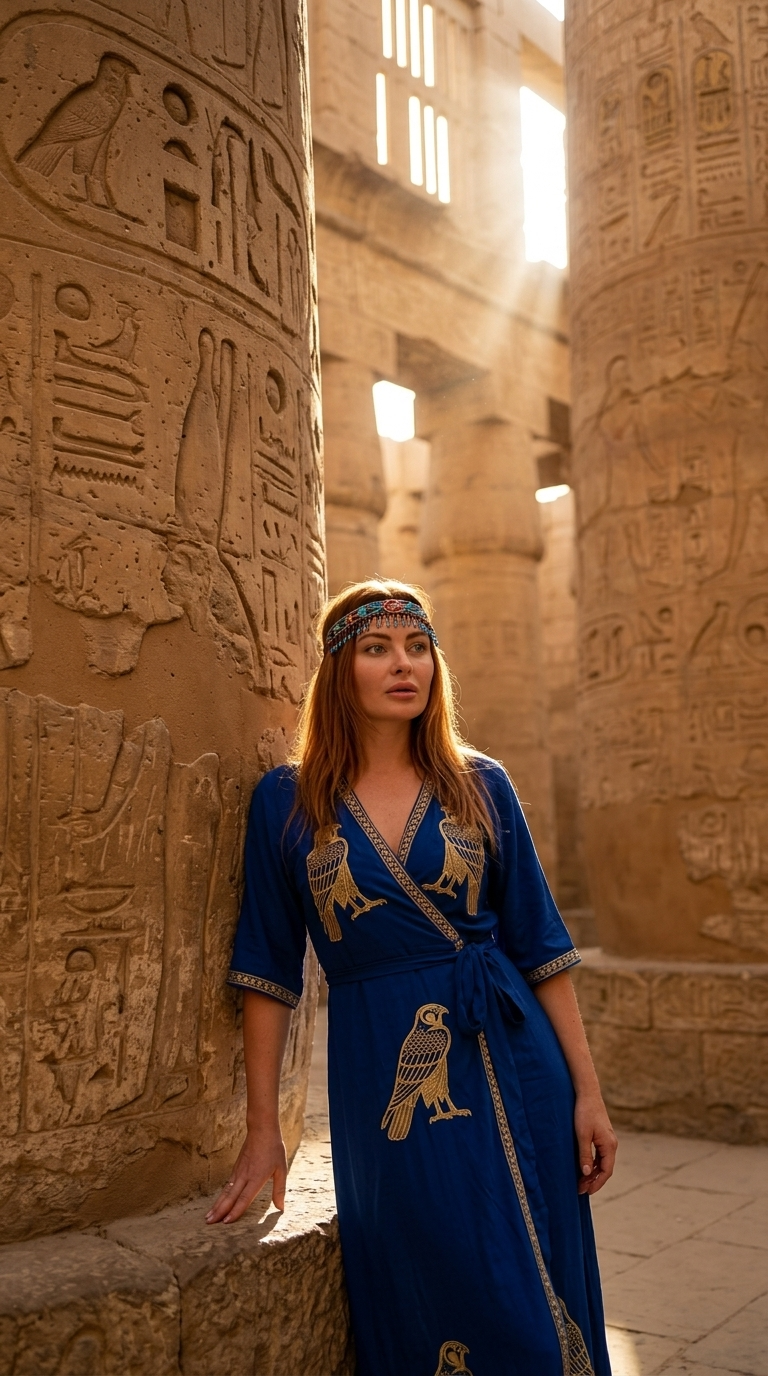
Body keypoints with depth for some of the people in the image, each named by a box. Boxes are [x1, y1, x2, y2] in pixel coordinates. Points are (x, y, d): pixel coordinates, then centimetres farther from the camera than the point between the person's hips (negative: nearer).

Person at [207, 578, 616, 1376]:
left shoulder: (480, 787, 3)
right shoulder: (287, 800, -1)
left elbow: (538, 946, 4)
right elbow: (269, 968, 1)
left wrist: (587, 1092, 1)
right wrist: (263, 1129, 0)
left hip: (512, 1069, 2)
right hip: (385, 1085, -1)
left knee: (540, 1308, 10)